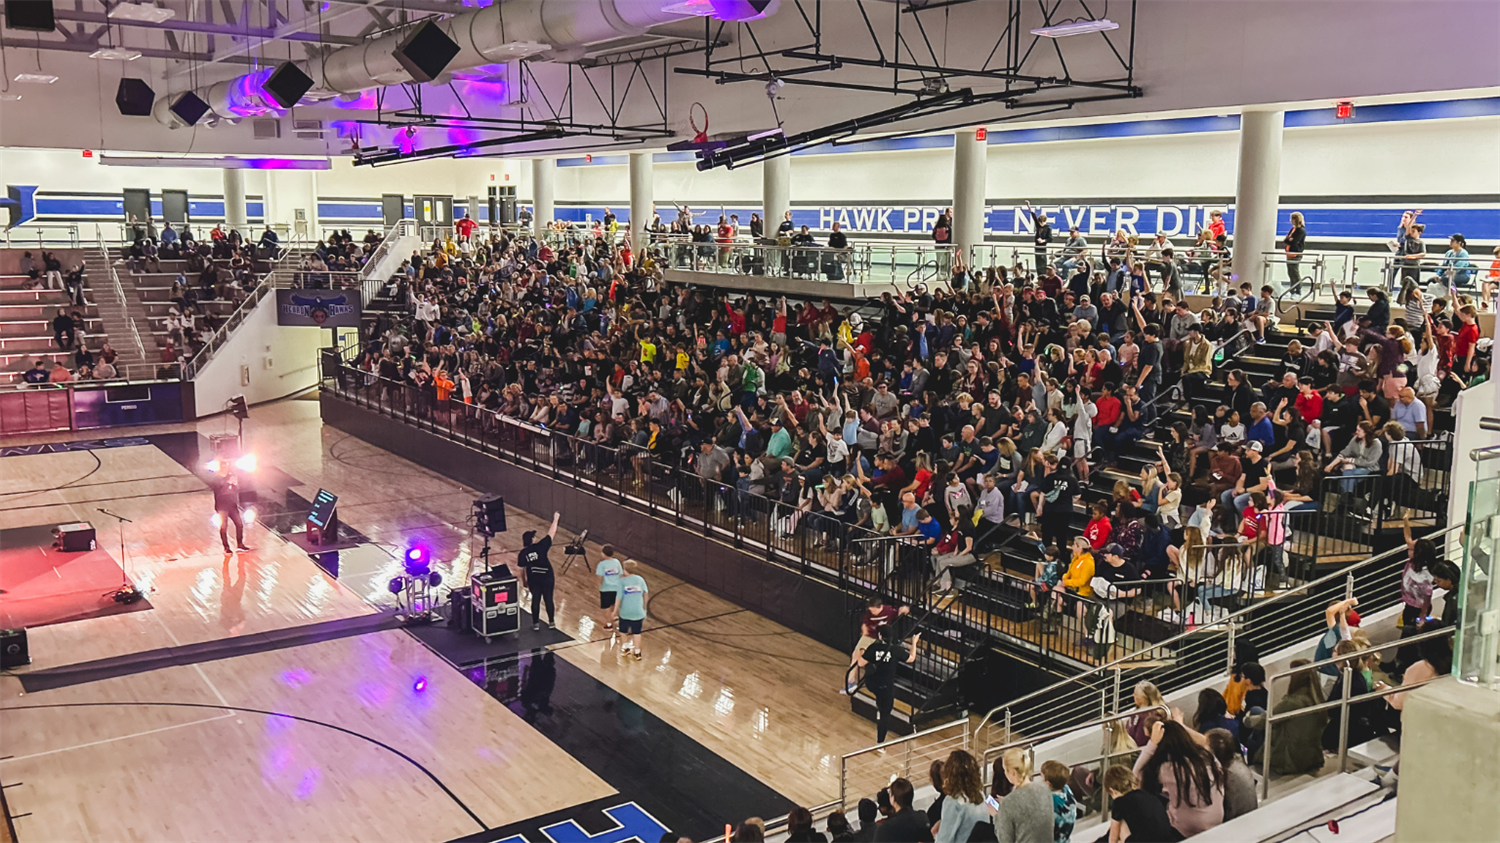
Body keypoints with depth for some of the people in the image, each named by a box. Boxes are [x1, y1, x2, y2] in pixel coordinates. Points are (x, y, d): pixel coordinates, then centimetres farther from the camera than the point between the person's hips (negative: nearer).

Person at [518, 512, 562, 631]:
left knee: (535, 600, 13)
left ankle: (536, 623, 17)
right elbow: (551, 534, -8)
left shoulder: (522, 554, -6)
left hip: (533, 580, 1)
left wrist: (524, 582, 14)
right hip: (547, 578, -1)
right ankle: (551, 622, 23)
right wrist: (555, 519, 2)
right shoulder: (540, 546, -13)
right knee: (548, 599, 12)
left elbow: (522, 569, 0)